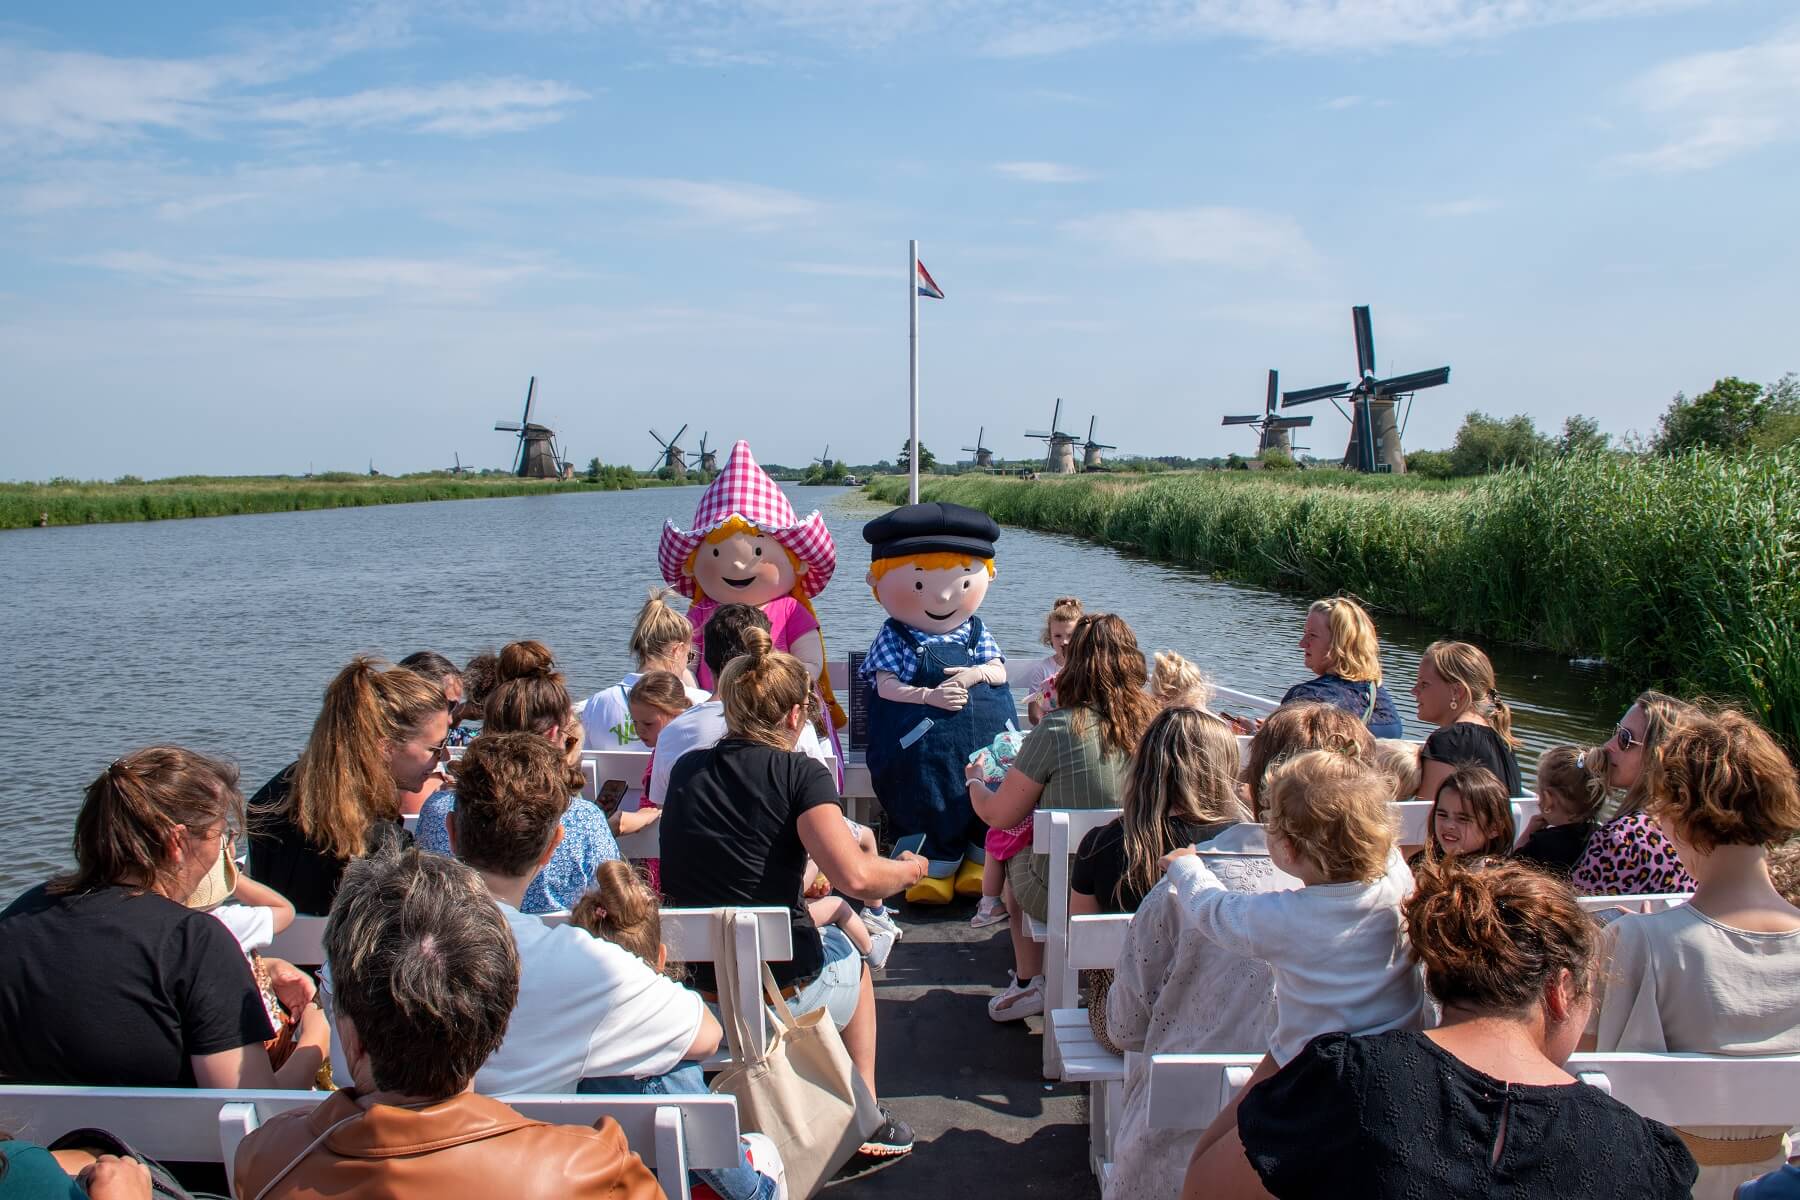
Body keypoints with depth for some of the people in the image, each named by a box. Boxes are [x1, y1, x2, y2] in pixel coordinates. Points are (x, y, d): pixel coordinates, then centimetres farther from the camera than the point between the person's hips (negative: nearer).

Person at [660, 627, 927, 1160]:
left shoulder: (685, 770, 3)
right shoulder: (799, 773, -13)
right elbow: (855, 876, -23)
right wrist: (909, 870, -3)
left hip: (696, 989, 4)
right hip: (784, 994, -4)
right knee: (850, 954, 30)